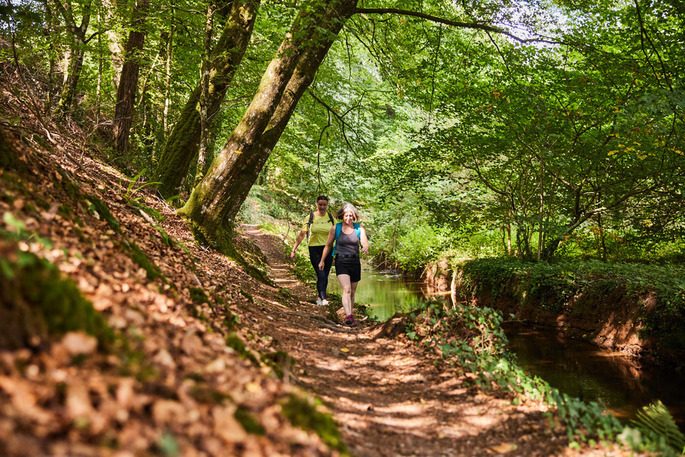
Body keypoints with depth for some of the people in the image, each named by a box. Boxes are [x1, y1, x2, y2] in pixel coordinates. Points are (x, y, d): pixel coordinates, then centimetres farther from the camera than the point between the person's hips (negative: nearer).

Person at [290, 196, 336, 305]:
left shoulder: (331, 218, 6)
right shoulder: (310, 218, 1)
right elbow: (301, 235, 3)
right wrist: (293, 250, 0)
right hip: (314, 250, -2)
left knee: (325, 276, 6)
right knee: (321, 275, -15)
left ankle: (319, 297, 22)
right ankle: (323, 298, -17)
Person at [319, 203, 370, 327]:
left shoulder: (359, 229, 1)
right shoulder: (335, 229, -1)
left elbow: (365, 243, -13)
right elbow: (328, 245, 10)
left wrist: (365, 248, -37)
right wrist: (322, 260, 14)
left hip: (355, 262, 3)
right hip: (341, 262, -3)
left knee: (352, 292, 11)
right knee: (346, 289, -21)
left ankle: (349, 317, 26)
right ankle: (348, 316, -32)